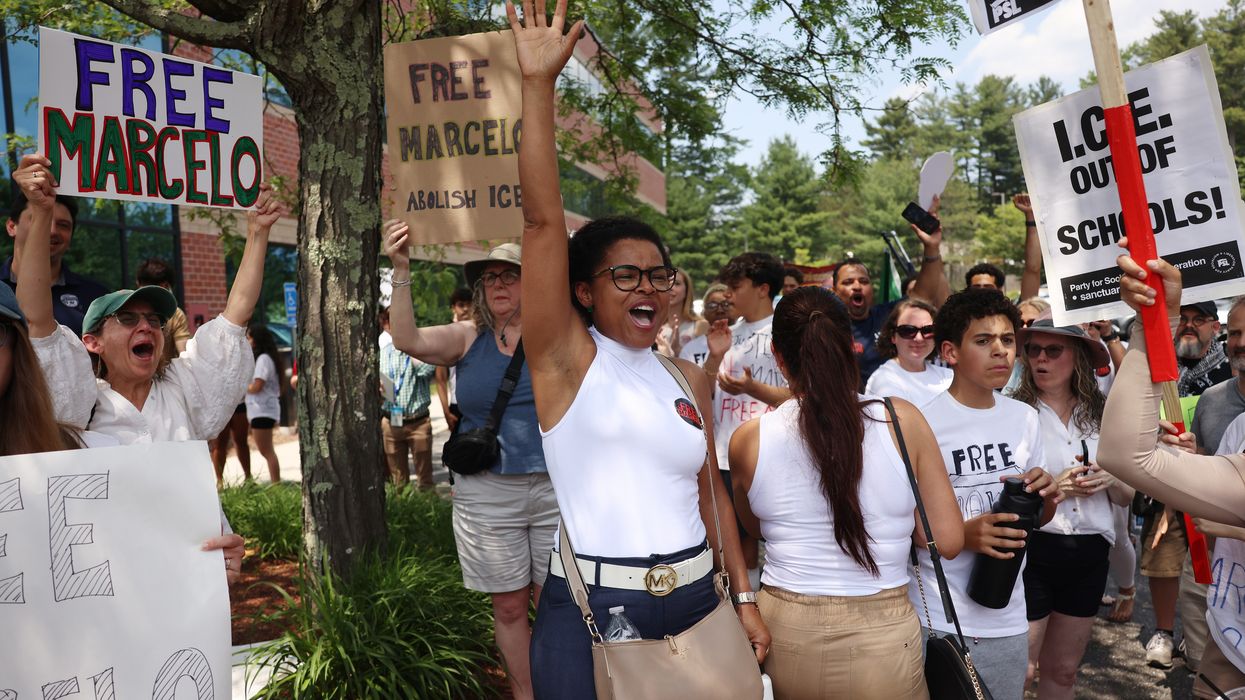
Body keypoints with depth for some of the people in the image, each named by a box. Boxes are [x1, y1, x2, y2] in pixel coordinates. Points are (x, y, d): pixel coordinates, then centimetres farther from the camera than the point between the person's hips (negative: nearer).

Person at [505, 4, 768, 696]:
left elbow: (710, 489, 14)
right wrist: (539, 83, -20)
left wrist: (744, 597, 10)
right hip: (591, 614, -4)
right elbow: (543, 221, -16)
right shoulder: (567, 358, -6)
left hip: (698, 605, 5)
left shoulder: (689, 377, 7)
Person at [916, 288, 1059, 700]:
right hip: (938, 620, -5)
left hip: (1009, 618, 5)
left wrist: (1047, 498, -6)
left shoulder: (1025, 419, 5)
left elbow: (1035, 518, 15)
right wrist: (962, 535, -24)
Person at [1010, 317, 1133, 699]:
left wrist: (1111, 480, -9)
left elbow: (1128, 496, 12)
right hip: (1030, 551, -5)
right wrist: (1050, 488, -21)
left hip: (1090, 555, 5)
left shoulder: (1101, 415, 6)